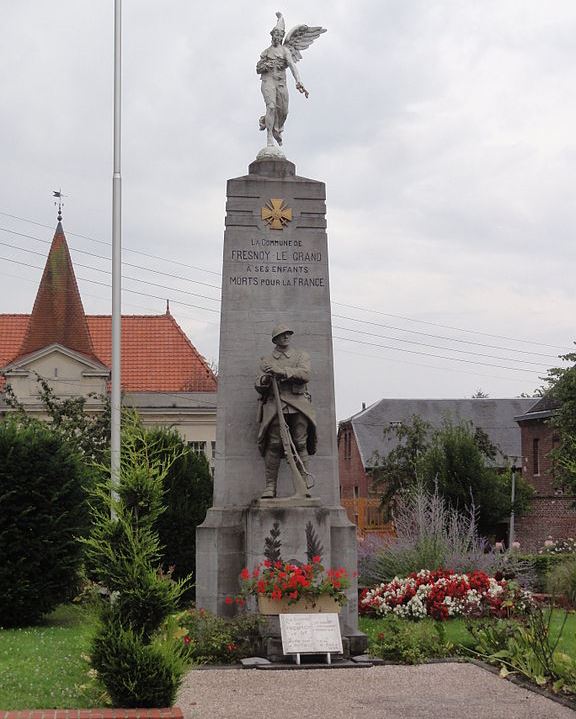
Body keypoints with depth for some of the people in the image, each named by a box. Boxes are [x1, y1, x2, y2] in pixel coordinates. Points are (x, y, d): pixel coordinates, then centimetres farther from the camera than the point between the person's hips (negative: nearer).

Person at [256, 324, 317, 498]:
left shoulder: (301, 356, 19)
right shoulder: (266, 361, 22)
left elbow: (305, 374, -1)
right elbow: (258, 386, 14)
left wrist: (283, 371, -14)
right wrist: (264, 380, -10)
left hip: (298, 406, 0)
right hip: (275, 405, 0)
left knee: (300, 445, -9)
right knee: (274, 445, -10)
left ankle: (302, 488, -11)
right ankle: (270, 487, -6)